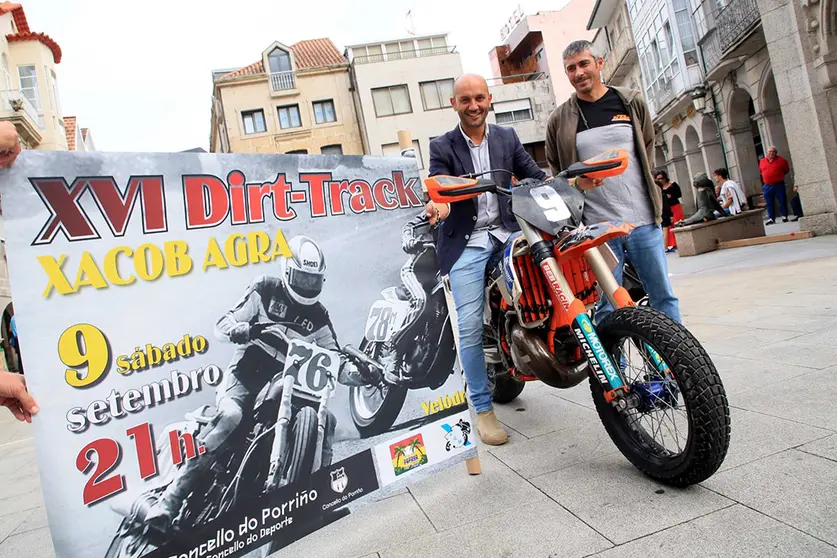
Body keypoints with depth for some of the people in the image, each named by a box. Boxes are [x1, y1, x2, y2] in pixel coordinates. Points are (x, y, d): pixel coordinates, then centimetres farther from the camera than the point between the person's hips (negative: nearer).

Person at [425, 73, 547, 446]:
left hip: (506, 233, 3)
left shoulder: (507, 137, 12)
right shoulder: (442, 147, 3)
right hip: (465, 244, -2)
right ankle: (483, 409, 5)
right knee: (470, 328, -8)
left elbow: (534, 175, 8)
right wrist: (437, 206, -35)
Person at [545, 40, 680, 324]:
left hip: (643, 219, 2)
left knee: (663, 296, 9)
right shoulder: (560, 119, 4)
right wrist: (576, 182, -5)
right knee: (607, 306, 3)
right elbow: (554, 171, 13)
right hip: (597, 226, -1)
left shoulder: (632, 102, 9)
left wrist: (646, 189, 11)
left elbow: (648, 148, 19)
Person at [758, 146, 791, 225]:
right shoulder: (762, 161, 7)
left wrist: (780, 175, 9)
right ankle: (771, 218, 6)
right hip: (767, 186, 2)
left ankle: (784, 216, 15)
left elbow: (787, 170, 12)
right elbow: (760, 171, 22)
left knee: (782, 201, 3)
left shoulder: (781, 160, 0)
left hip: (779, 185, -2)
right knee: (769, 203, 2)